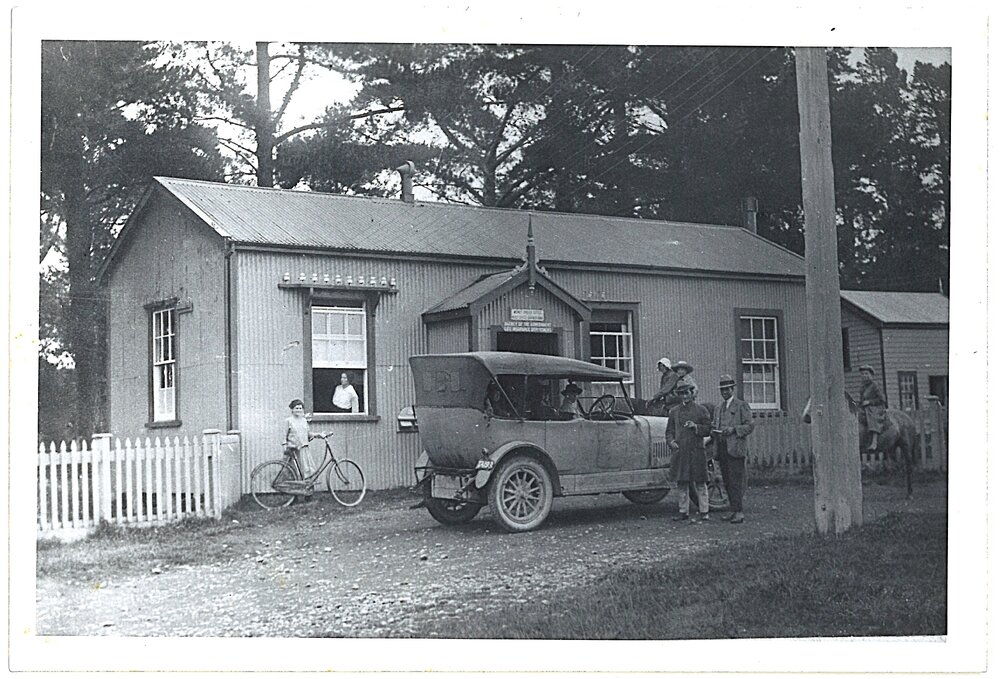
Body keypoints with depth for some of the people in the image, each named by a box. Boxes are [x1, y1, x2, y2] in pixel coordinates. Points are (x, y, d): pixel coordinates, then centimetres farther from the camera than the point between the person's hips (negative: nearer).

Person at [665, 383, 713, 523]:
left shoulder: (701, 410, 4)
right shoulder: (674, 411, 13)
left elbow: (708, 429, 2)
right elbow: (670, 430, 15)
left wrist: (696, 427, -15)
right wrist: (671, 441, -5)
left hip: (697, 450, -3)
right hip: (680, 451, 3)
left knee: (700, 482, -1)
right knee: (682, 482, 7)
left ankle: (703, 512, 2)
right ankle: (682, 511, 15)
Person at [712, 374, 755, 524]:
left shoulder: (741, 405, 0)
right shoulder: (718, 407, 19)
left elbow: (750, 426, -4)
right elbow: (713, 425, 26)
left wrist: (733, 429, -16)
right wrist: (715, 431, 4)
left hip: (735, 448, -6)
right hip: (721, 448, 6)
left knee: (736, 482, -11)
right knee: (727, 482, 8)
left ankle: (738, 513, -11)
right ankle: (733, 510, 15)